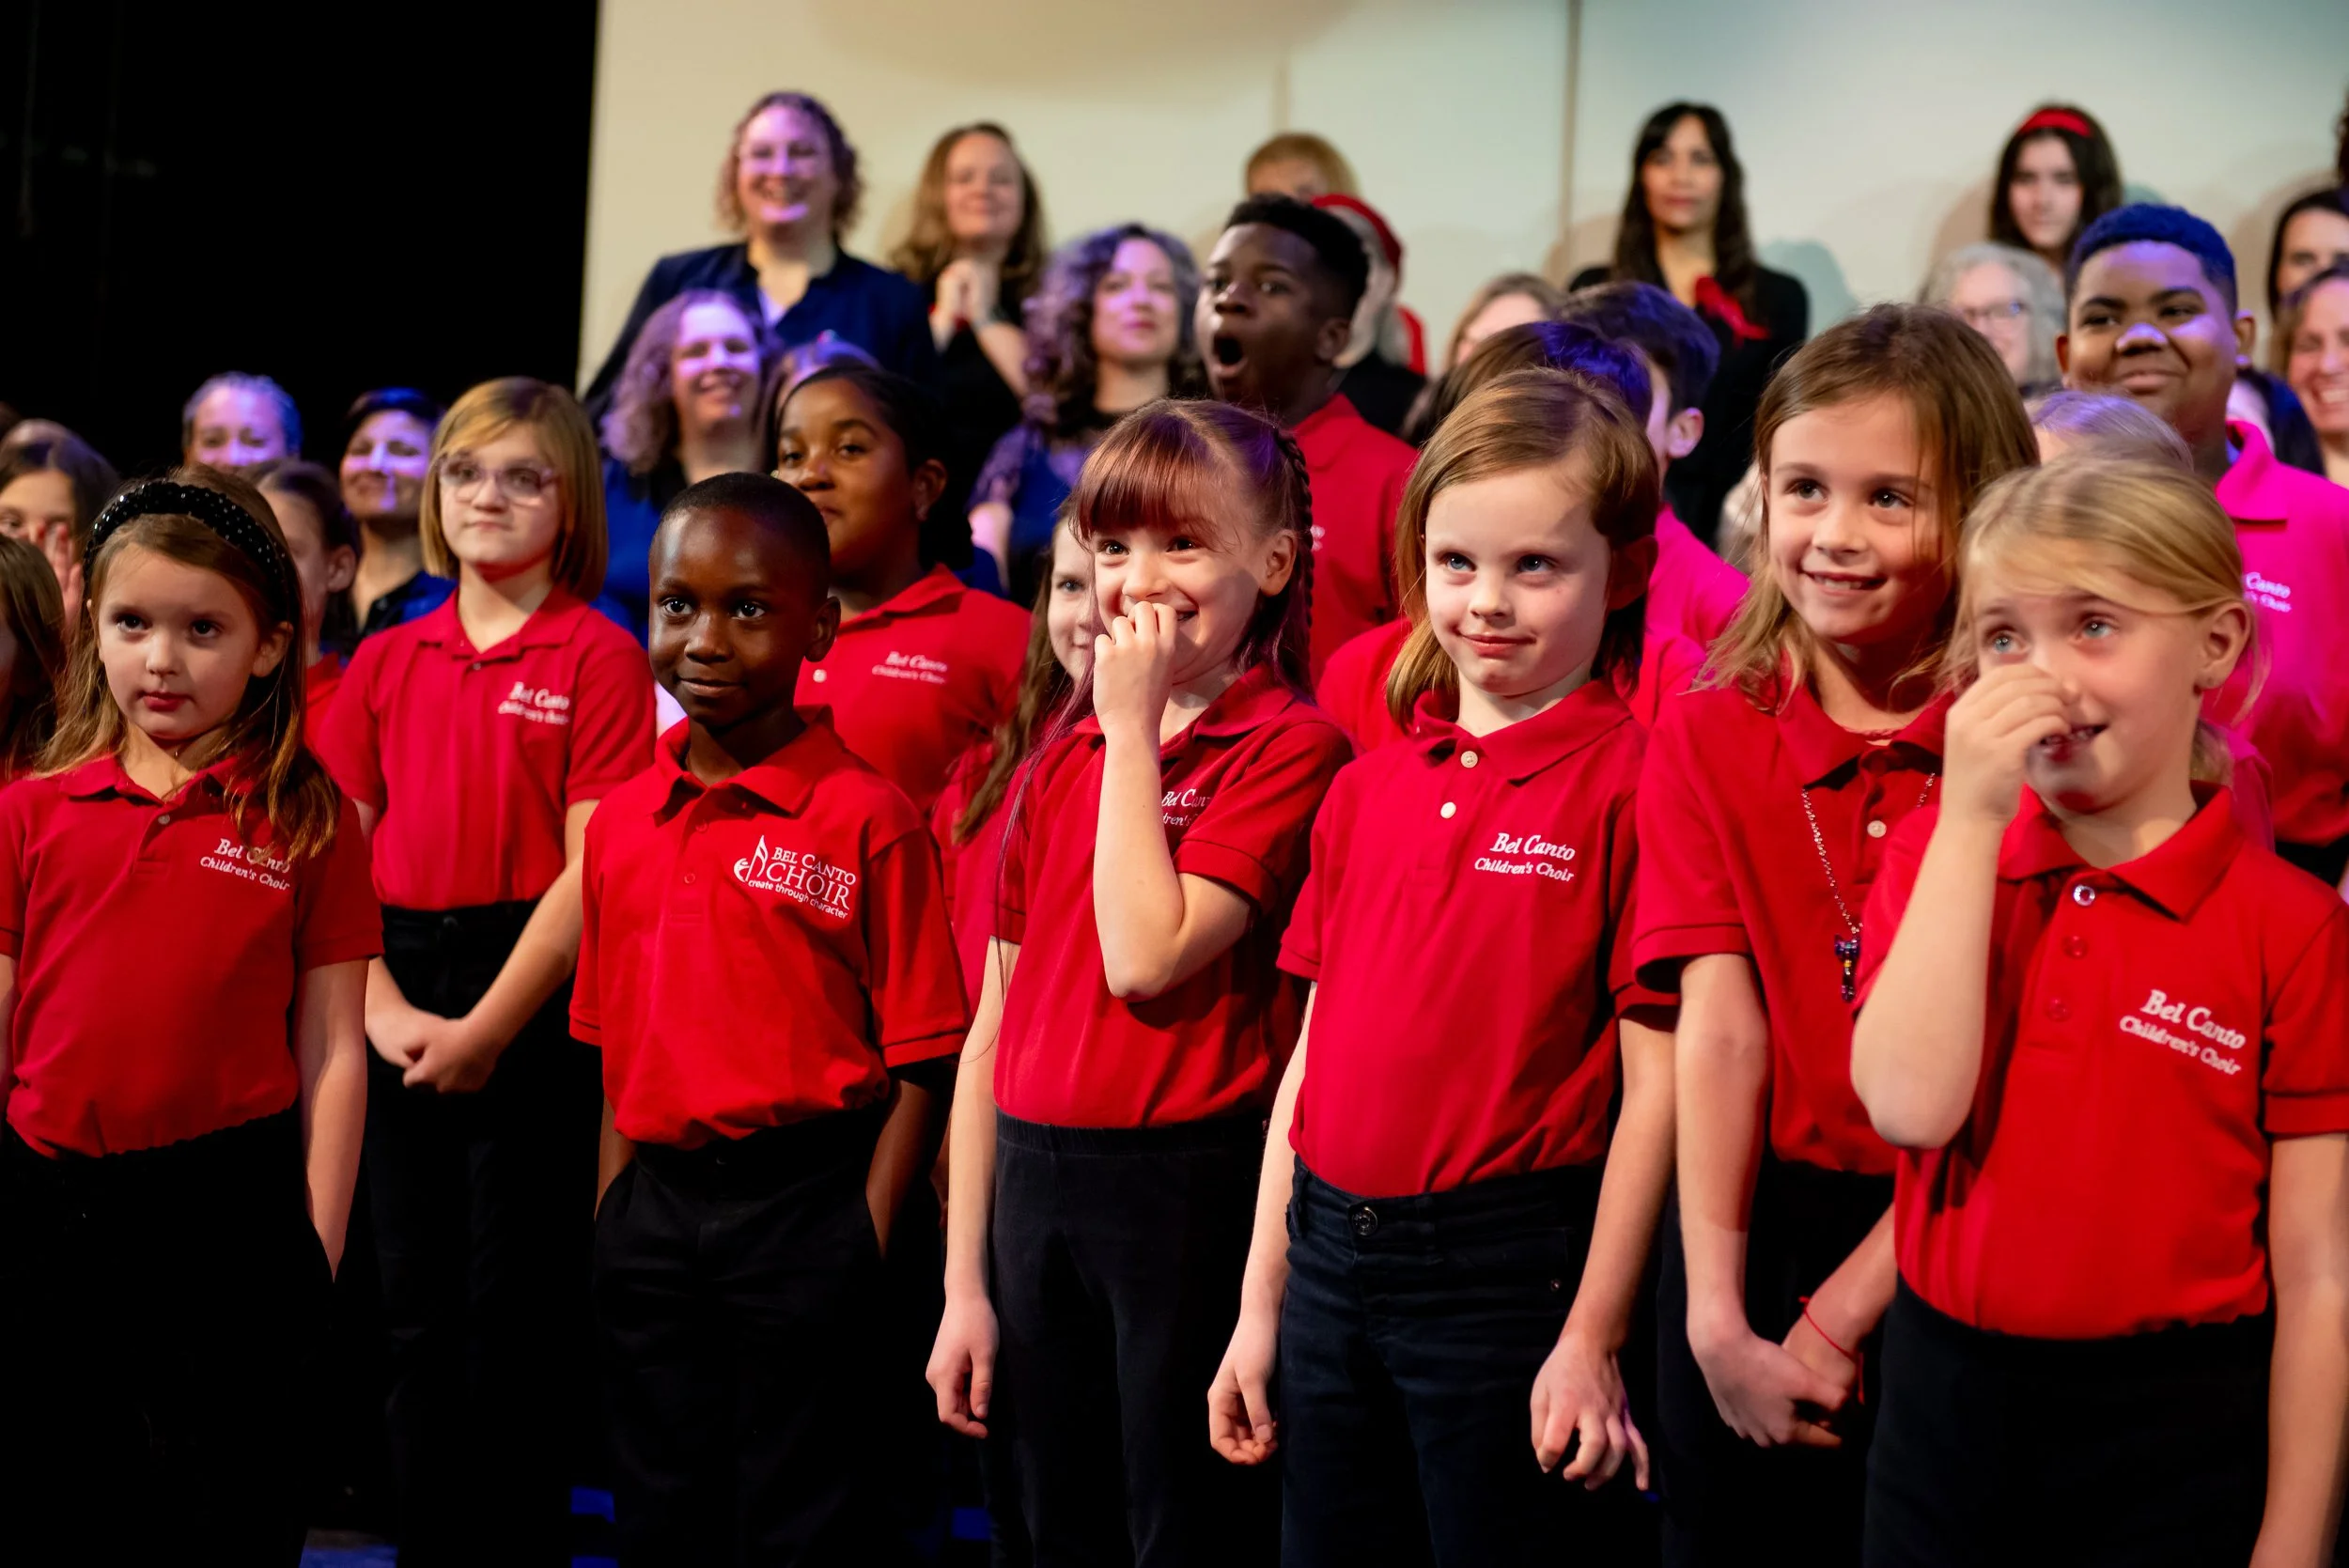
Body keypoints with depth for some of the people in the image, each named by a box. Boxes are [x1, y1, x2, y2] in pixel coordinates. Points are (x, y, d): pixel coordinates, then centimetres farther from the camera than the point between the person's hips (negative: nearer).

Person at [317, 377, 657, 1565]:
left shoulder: (598, 657, -4)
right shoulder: (386, 663, 10)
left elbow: (591, 872, -10)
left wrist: (486, 1028, -13)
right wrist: (385, 1012, -8)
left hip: (535, 1009, -4)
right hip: (401, 1011, 4)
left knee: (517, 1322, 1)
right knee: (417, 1317, 9)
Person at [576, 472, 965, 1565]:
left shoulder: (866, 818, -9)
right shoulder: (620, 822, 8)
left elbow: (922, 1062, -9)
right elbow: (618, 1049, 15)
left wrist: (862, 1243, -14)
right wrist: (611, 1221, 9)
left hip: (805, 1207, -5)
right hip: (653, 1213, 6)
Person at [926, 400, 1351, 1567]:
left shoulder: (1291, 747, -7)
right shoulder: (1061, 758, 10)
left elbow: (1147, 957, -19)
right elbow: (993, 1025, 11)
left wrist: (1135, 730, -11)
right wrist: (964, 1284, 9)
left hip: (1190, 1192, -6)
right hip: (1036, 1190, 6)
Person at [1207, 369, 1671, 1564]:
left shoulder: (1629, 782, -9)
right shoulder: (1368, 789, 9)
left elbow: (1655, 1081, -11)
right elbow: (1316, 1050, 12)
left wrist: (1592, 1341, -12)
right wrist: (1261, 1305, 11)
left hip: (1510, 1268, -6)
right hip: (1332, 1253, 6)